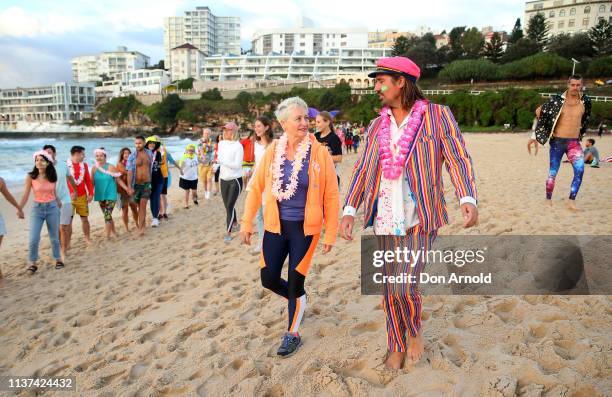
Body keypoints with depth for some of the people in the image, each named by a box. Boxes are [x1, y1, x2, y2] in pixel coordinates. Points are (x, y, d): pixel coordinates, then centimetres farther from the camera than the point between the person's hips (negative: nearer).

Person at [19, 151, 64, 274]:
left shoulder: (52, 177, -1)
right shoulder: (31, 177, -7)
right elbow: (25, 195, -7)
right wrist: (19, 208, -19)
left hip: (52, 208, 1)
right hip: (37, 208, -1)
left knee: (54, 237, 12)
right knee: (33, 239, -6)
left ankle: (58, 259, 27)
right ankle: (33, 263, 11)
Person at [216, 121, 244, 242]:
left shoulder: (238, 146, -14)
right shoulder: (221, 143, 5)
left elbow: (237, 165, -21)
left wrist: (221, 161, -25)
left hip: (235, 180, -6)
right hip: (224, 179, 7)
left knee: (230, 206, -10)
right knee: (227, 205, 16)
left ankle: (228, 233, -4)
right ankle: (235, 223, 38)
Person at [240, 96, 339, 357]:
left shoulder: (320, 153, -11)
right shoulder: (273, 151, -4)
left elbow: (331, 196, -7)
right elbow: (256, 187, 4)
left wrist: (330, 234, -6)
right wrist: (247, 223, 3)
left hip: (305, 228, -3)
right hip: (276, 226, 3)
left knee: (295, 282, 3)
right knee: (269, 280, 6)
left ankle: (292, 334, 27)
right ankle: (297, 300, 40)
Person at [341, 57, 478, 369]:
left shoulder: (437, 116, -2)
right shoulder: (376, 126, 10)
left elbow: (458, 158, -7)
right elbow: (362, 169, 7)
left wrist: (468, 199, -23)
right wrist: (349, 210, -2)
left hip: (419, 217, -4)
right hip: (384, 218, 4)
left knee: (403, 287, -9)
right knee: (389, 288, 11)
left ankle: (414, 329, 25)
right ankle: (397, 346, 32)